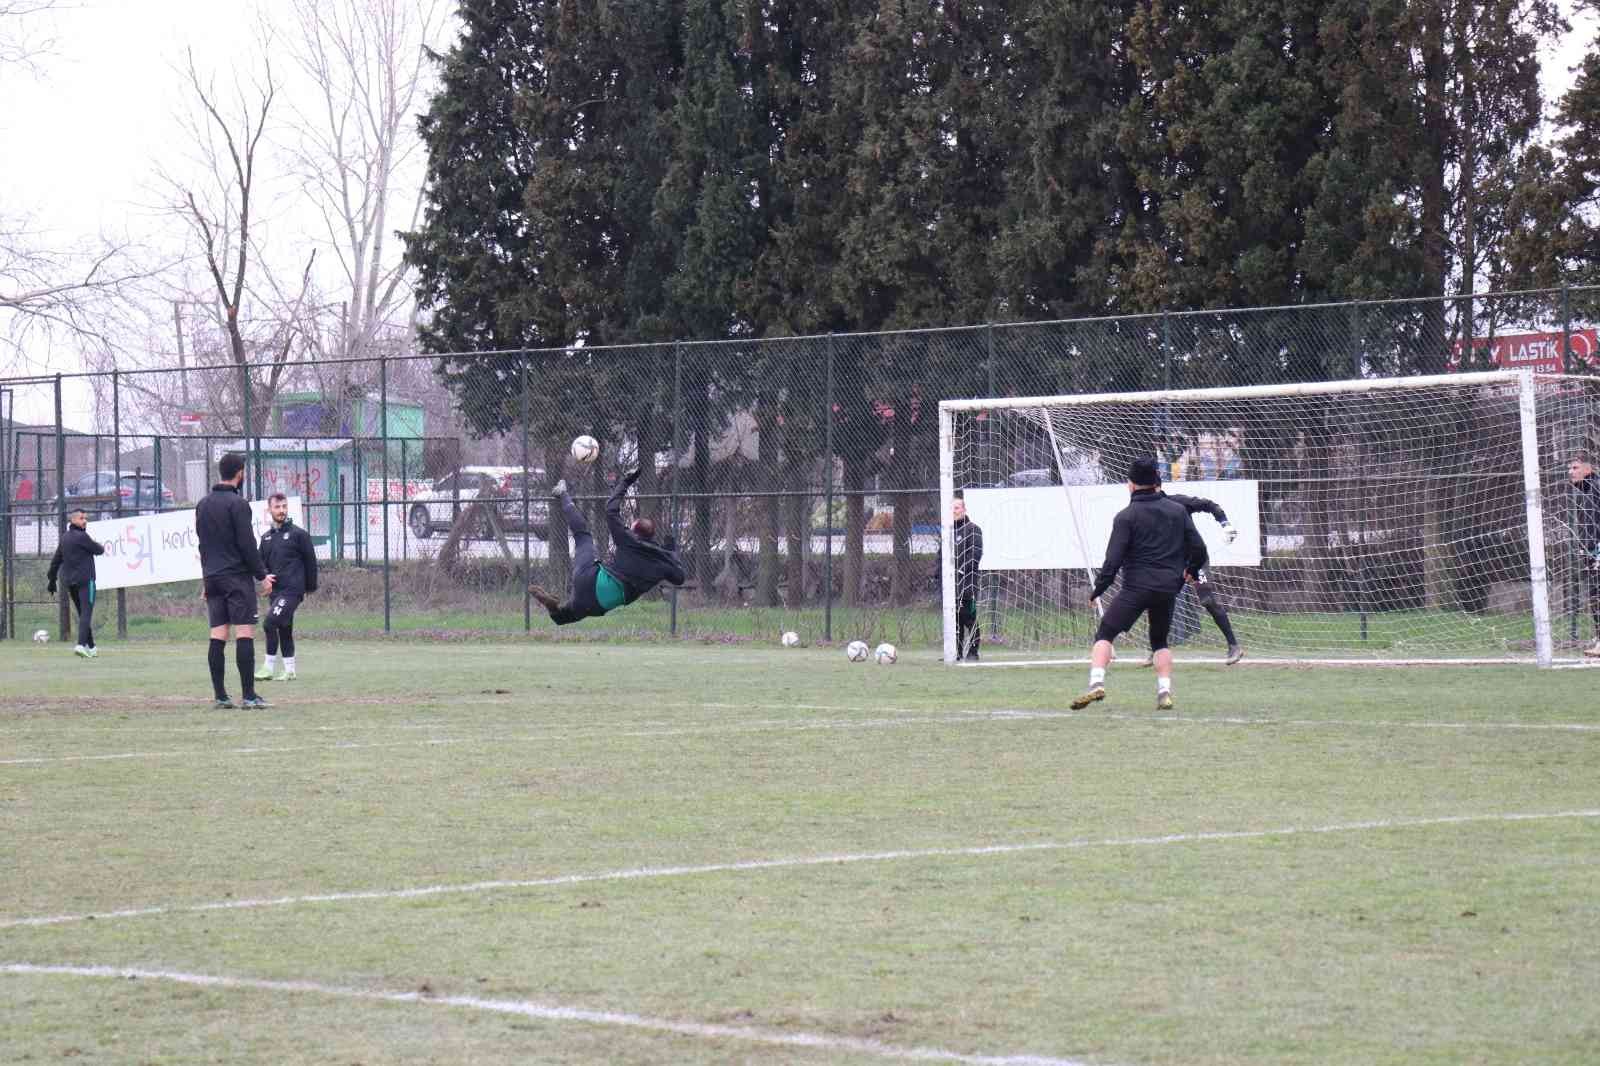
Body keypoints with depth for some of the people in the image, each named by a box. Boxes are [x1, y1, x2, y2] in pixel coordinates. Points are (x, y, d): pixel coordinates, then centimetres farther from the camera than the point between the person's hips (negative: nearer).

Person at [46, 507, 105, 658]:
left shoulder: (64, 538, 12)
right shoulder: (82, 537, -13)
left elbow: (56, 560, 17)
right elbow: (99, 550, -5)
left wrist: (51, 579, 25)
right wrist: (100, 545, 20)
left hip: (69, 582, 8)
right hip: (85, 580, -8)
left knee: (83, 614, 14)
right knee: (86, 613, -11)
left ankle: (90, 647, 17)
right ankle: (82, 644, -25)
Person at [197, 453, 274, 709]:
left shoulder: (203, 505, 14)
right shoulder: (237, 503, -10)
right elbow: (247, 544, -13)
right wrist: (262, 575, -6)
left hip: (213, 578, 7)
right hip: (237, 577, -7)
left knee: (217, 637, 4)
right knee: (245, 634, -7)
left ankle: (220, 696, 3)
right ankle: (249, 696, -12)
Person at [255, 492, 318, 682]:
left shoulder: (298, 534, -3)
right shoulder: (266, 538, 14)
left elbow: (310, 560, 1)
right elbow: (261, 561, 17)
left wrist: (311, 587, 4)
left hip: (292, 590, -7)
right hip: (275, 591, 7)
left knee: (270, 623, -18)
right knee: (284, 630, 10)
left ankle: (269, 667, -13)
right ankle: (289, 670, 17)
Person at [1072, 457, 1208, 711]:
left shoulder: (1127, 516, -3)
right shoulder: (1178, 511, 9)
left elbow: (1113, 560, -8)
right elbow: (1199, 549, 9)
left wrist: (1097, 591, 0)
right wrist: (1189, 571, 28)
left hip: (1136, 587, -4)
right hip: (1169, 589, 4)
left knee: (1104, 634, -1)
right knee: (1160, 642, 22)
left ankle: (1096, 683, -21)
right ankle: (1165, 692, 8)